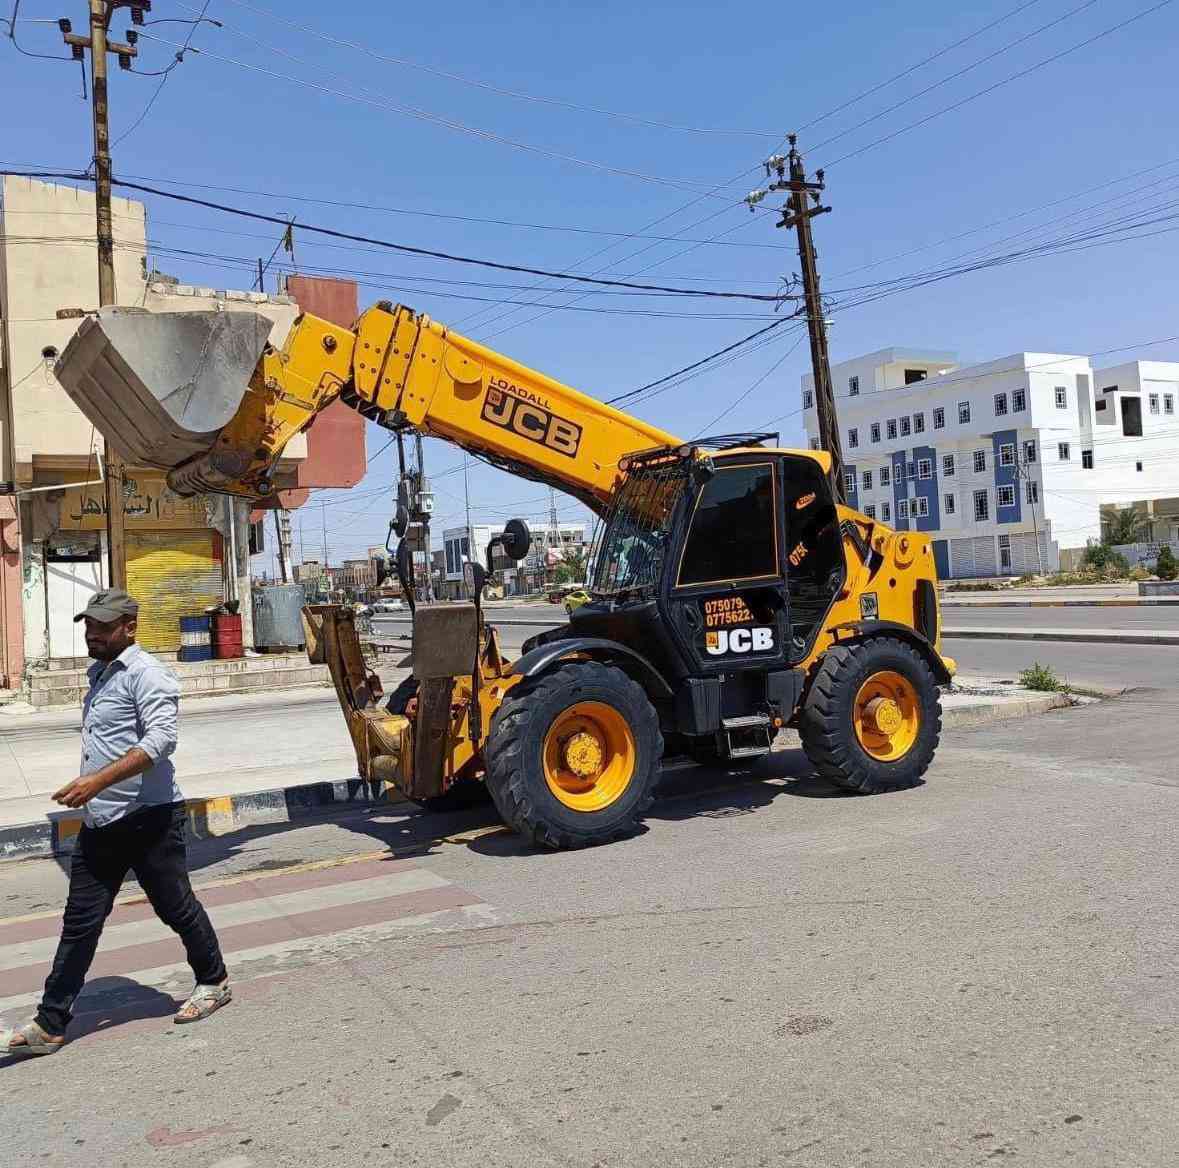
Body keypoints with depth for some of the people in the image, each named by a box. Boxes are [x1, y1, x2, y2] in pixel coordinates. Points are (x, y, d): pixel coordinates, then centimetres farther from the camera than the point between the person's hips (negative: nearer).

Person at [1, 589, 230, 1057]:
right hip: (99, 822, 8)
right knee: (79, 922, 9)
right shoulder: (98, 673, 15)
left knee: (176, 908, 8)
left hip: (148, 819, -8)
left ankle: (213, 982, 29)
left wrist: (98, 780, -34)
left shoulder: (145, 673, -15)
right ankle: (50, 1025, 16)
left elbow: (161, 739, -27)